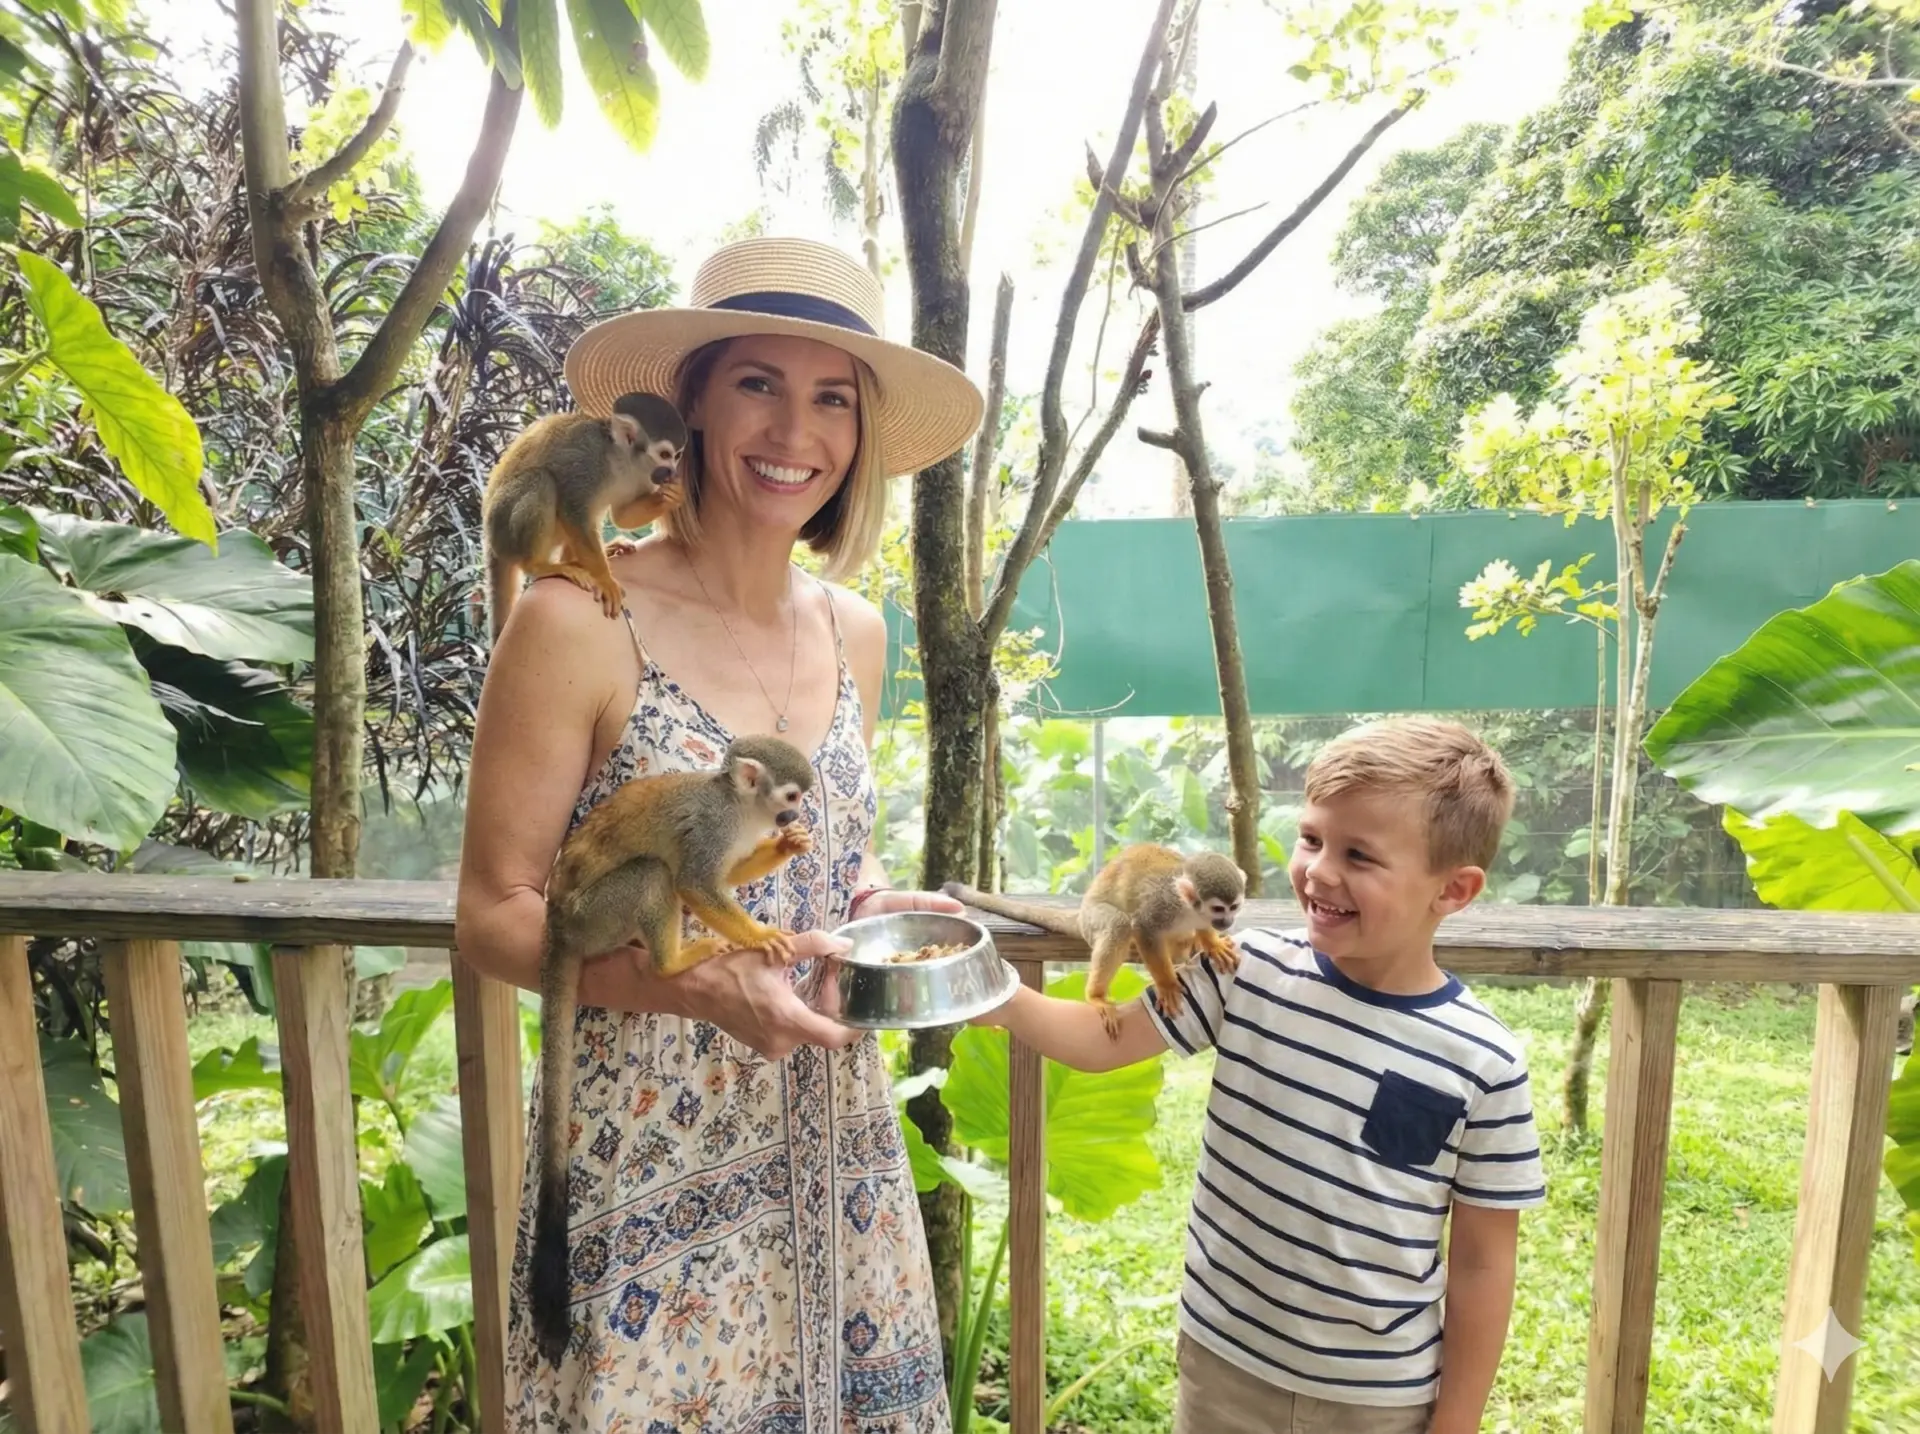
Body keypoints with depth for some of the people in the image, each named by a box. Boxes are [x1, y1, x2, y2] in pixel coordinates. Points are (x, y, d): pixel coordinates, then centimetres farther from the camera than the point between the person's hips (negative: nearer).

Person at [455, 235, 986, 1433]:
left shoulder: (857, 633, 1)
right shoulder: (582, 622, -16)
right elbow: (494, 914, -12)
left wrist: (882, 905, -7)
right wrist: (701, 982, -25)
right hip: (652, 1160, -5)